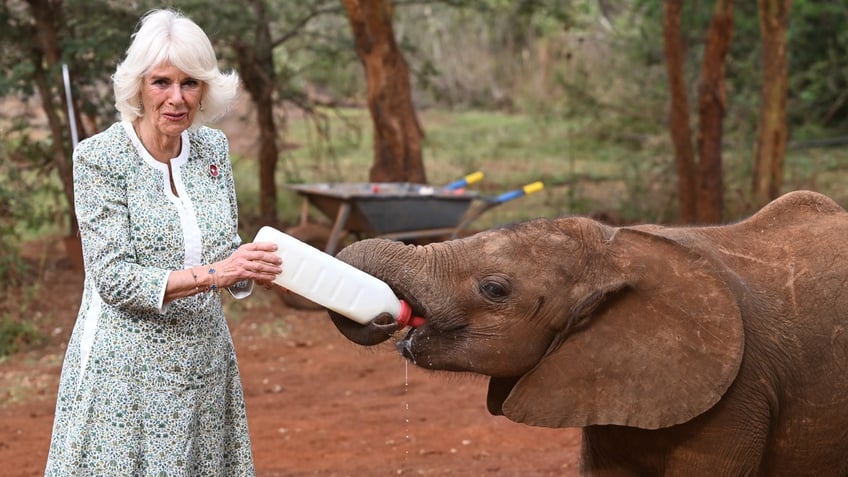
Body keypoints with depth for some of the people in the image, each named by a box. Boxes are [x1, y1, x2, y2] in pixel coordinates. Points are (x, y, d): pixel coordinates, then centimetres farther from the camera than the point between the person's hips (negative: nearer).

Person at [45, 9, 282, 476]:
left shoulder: (213, 147, 5)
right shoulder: (98, 157, -11)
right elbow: (113, 278, -16)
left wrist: (254, 267, -9)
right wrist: (211, 274, -26)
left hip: (204, 362, 5)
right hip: (128, 371, -5)